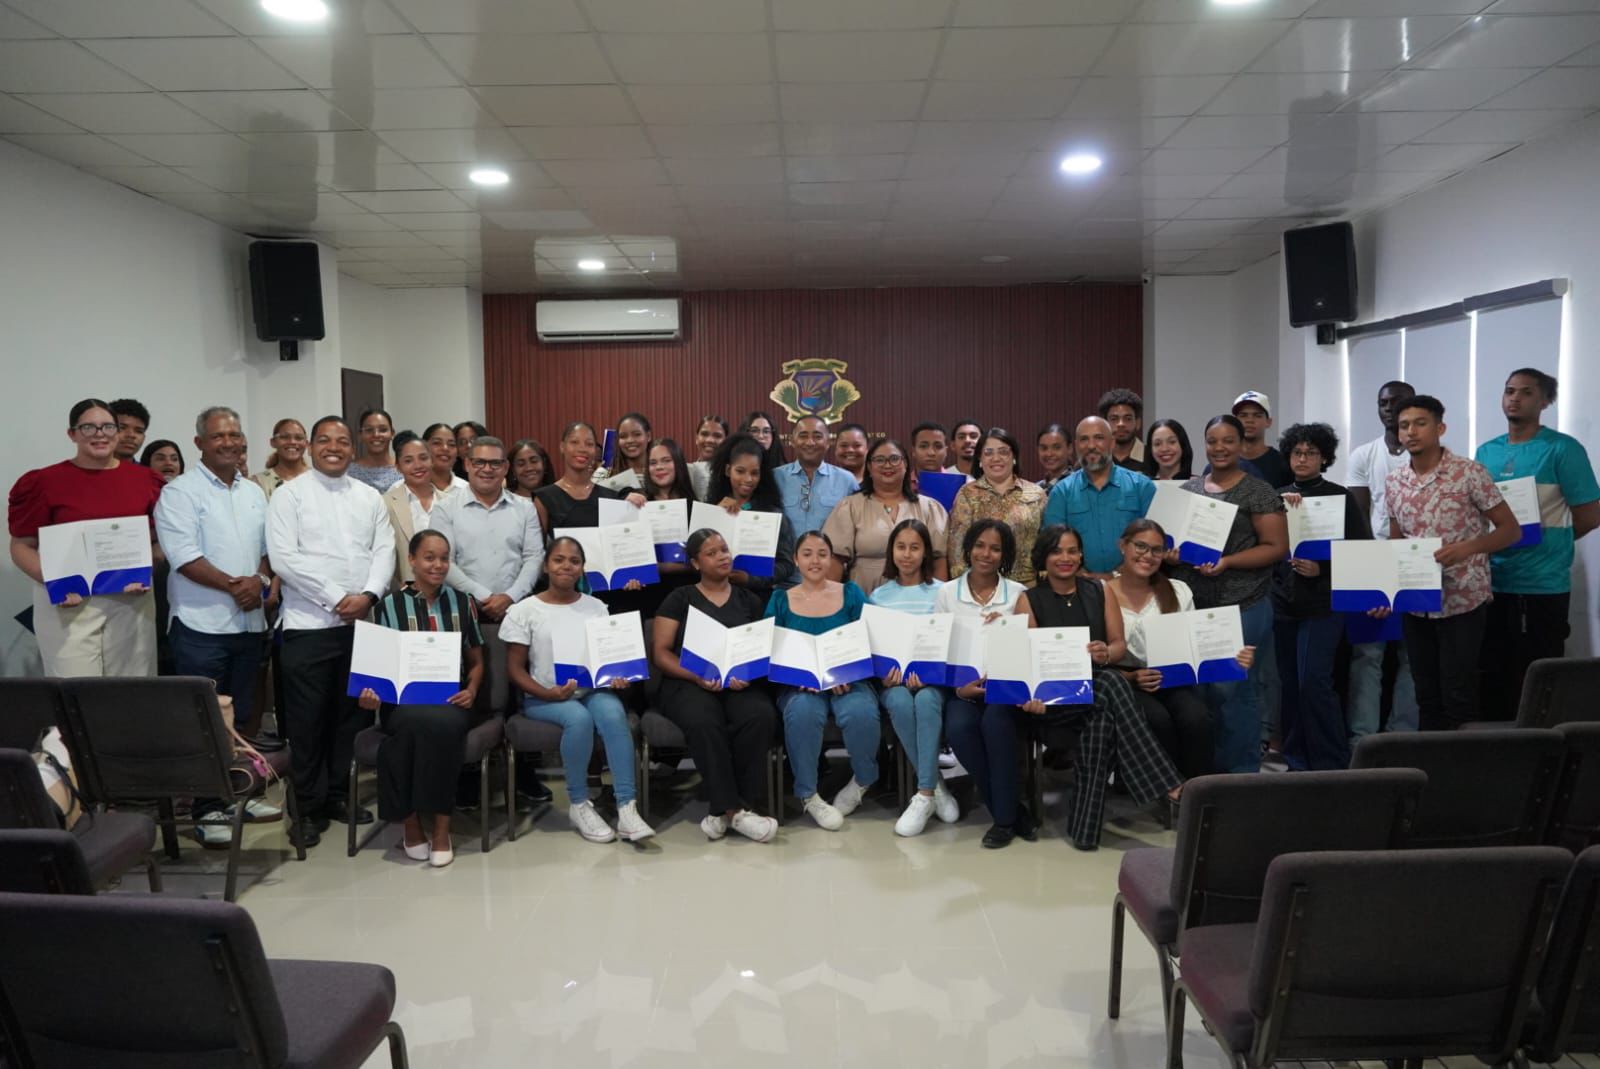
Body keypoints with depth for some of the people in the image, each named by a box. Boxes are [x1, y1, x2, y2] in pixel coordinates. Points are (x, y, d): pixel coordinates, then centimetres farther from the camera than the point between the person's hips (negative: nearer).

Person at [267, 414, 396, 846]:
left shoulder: (370, 497, 12)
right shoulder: (289, 494, 0)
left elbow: (384, 552, 6)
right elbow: (284, 557, -10)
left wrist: (368, 595, -12)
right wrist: (336, 599, -14)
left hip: (361, 622, 4)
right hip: (309, 624, -4)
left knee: (352, 713, 10)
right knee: (308, 719, 2)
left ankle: (339, 794, 23)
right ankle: (310, 806, 12)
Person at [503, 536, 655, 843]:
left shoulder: (595, 607, 12)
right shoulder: (525, 611, 1)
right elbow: (515, 668, -2)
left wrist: (617, 677, -11)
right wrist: (547, 693, -18)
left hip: (592, 690, 3)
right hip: (543, 698, -2)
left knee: (613, 713, -32)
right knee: (579, 717, -35)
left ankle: (627, 807, -32)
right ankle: (579, 804, -15)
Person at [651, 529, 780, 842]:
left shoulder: (749, 601, 20)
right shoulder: (680, 599, 12)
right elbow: (660, 652, 4)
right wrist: (697, 676, -13)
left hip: (741, 684, 2)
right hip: (689, 683, -2)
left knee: (761, 717, -34)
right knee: (704, 723, -38)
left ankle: (724, 810, -26)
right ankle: (734, 809, -30)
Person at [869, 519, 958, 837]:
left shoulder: (942, 592, 7)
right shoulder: (878, 596, 13)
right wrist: (885, 670, -14)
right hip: (893, 679, 1)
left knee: (926, 700, -37)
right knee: (900, 702, -35)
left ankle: (924, 794, -29)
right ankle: (936, 786, -20)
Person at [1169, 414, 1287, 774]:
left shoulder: (1258, 492, -2)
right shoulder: (1190, 488, 12)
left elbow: (1276, 547, -6)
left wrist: (1227, 561, -17)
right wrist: (1170, 552, -5)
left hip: (1242, 607, -5)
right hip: (1192, 605, 5)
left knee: (1233, 689, -2)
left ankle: (1241, 772, 12)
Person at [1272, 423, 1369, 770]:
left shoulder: (1339, 497, 0)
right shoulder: (1279, 496, 11)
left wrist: (1322, 569, -14)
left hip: (1322, 601, -4)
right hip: (1283, 601, 4)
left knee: (1314, 680, -10)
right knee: (1290, 681, 8)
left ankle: (1331, 763, 0)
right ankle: (1296, 758, 19)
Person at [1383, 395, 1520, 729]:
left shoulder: (1470, 472, -8)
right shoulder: (1394, 483, 7)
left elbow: (1511, 530, -4)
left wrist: (1466, 548, -21)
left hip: (1462, 601, -5)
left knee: (1458, 699, -2)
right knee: (1426, 697, 12)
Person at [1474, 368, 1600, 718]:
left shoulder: (1562, 449, -5)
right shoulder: (1485, 452, 10)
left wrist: (1545, 543, -4)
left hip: (1542, 586, -5)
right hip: (1490, 583, 5)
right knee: (1493, 677, 11)